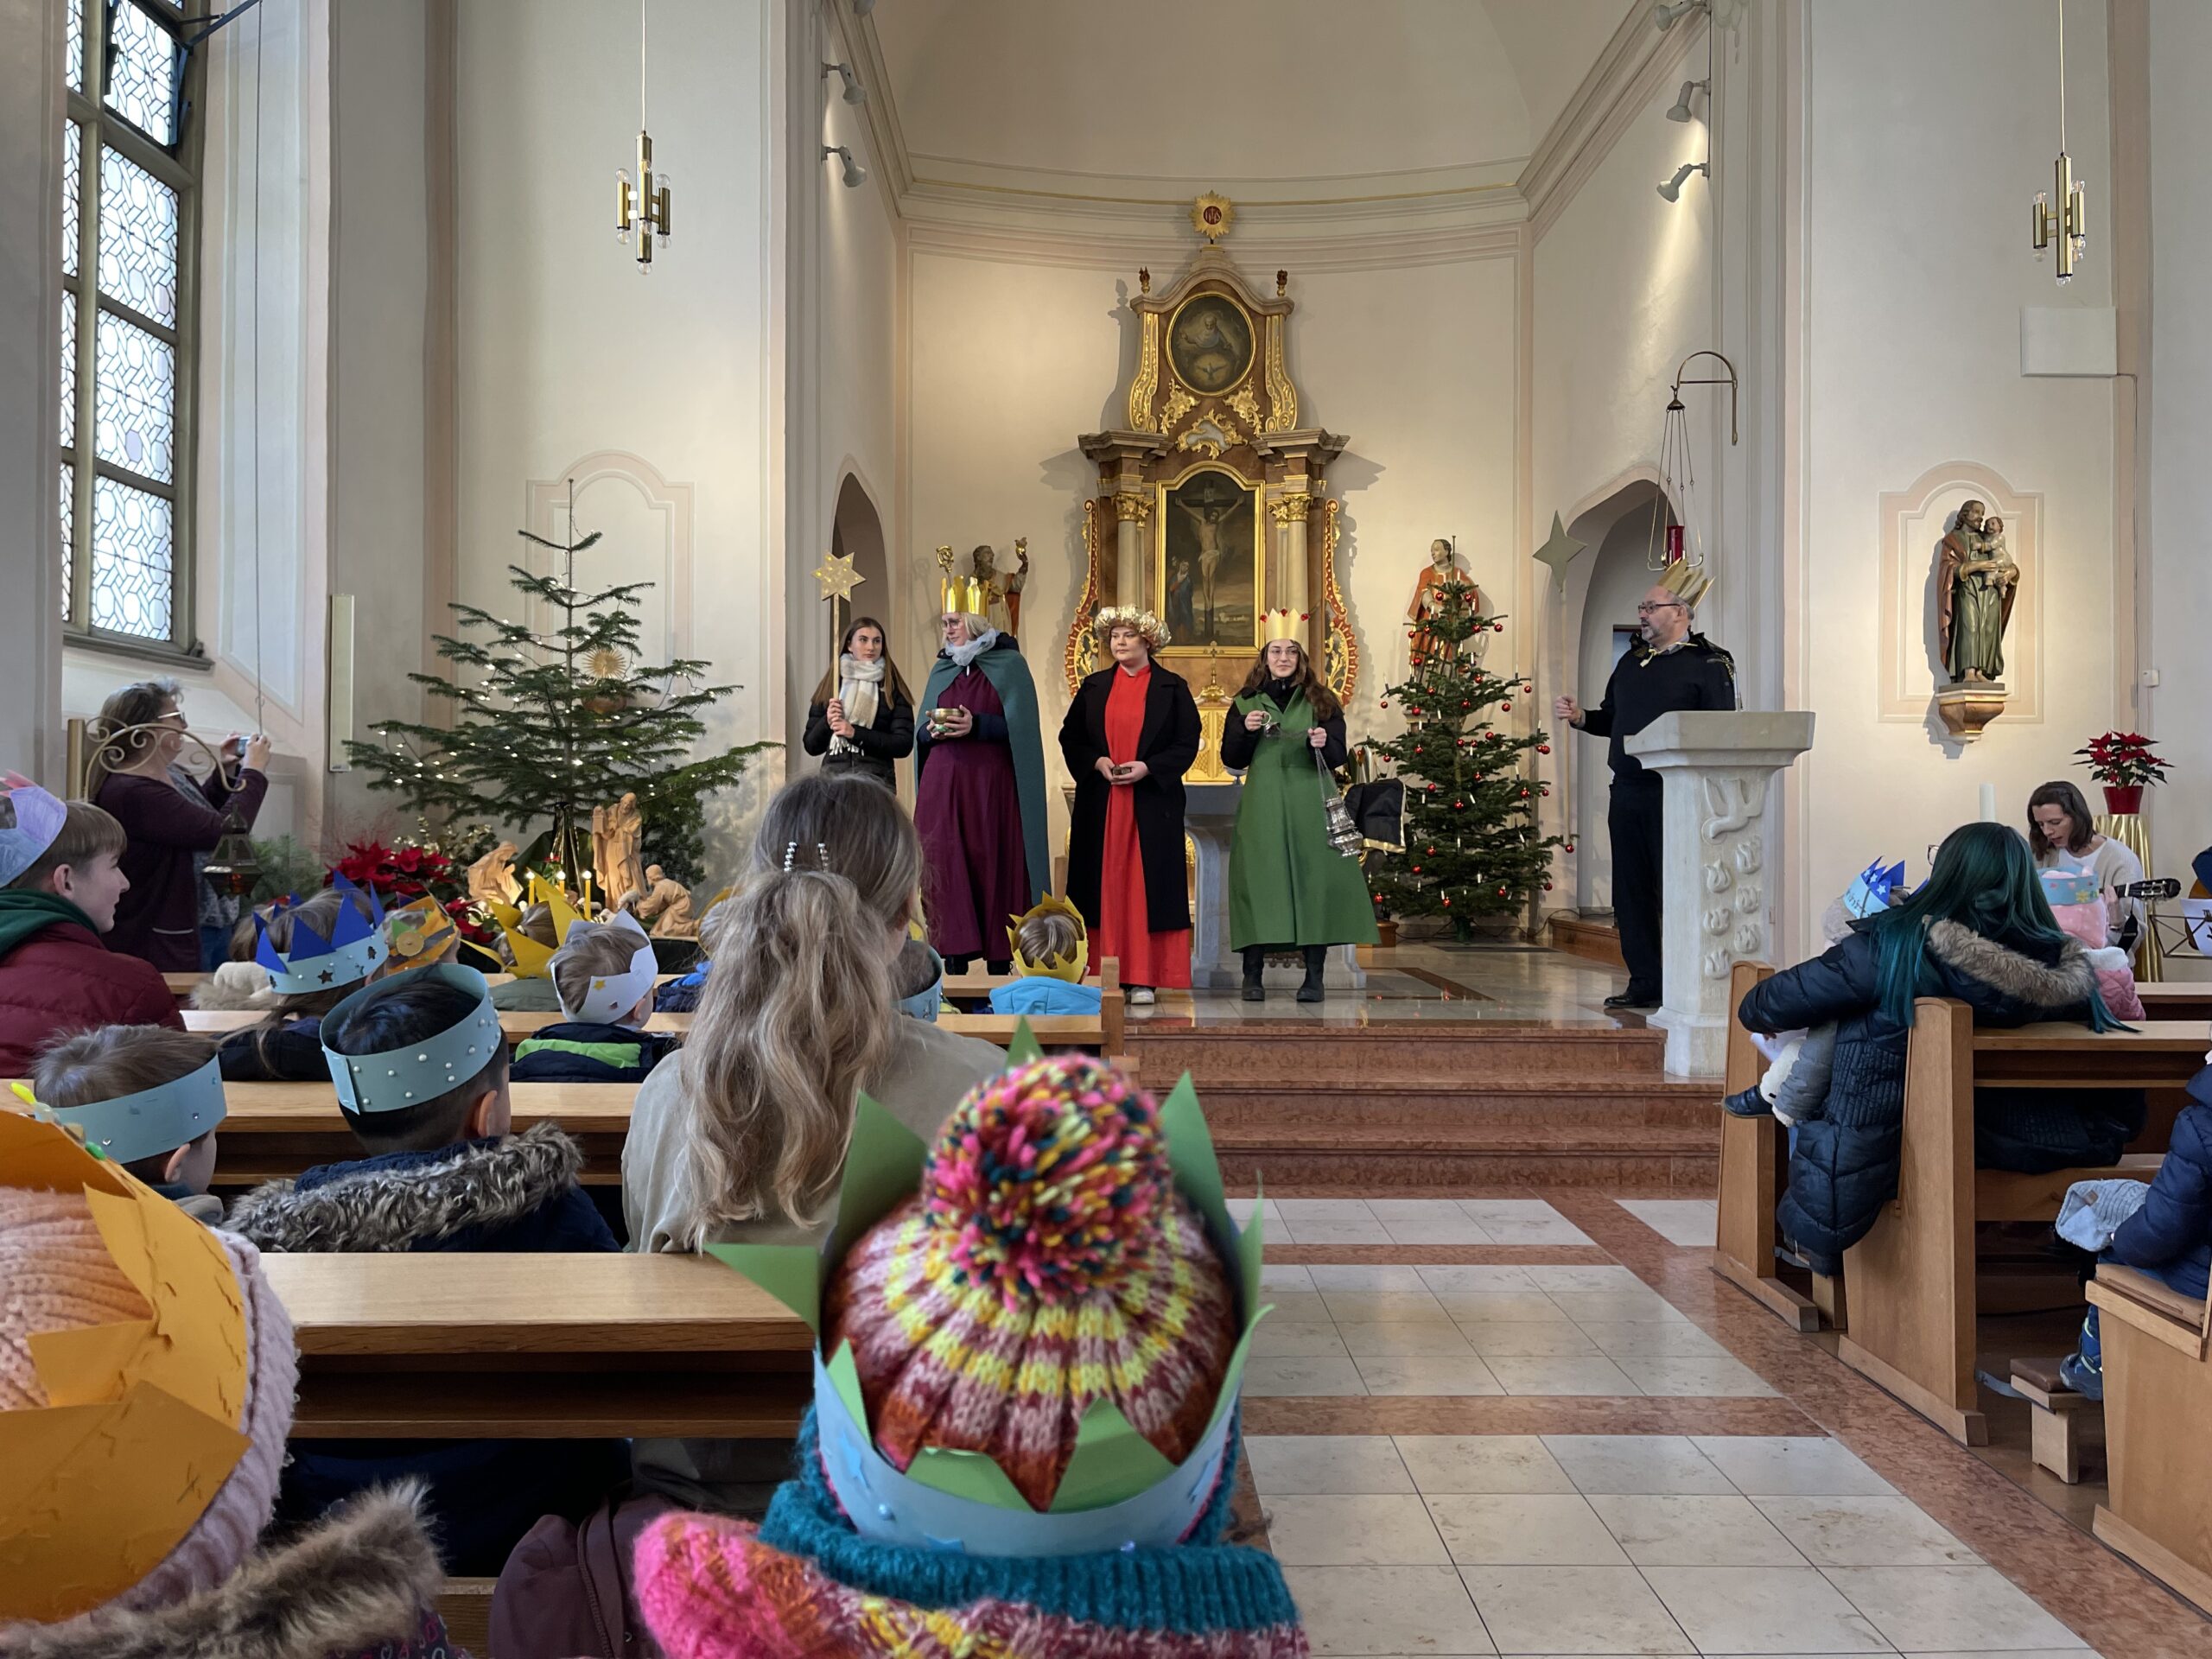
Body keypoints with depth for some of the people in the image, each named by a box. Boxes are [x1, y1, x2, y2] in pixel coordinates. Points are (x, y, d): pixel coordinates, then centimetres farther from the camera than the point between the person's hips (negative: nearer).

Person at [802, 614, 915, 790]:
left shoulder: (893, 689, 3)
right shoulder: (830, 685, 10)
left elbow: (904, 745, -4)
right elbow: (811, 746, 11)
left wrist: (855, 733, -11)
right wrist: (827, 722, -8)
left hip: (877, 780, -2)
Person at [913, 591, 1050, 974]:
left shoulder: (1009, 665, 2)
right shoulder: (941, 669, 15)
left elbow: (1020, 727, -5)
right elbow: (920, 734, 16)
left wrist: (976, 726, -17)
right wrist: (933, 731, -7)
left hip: (992, 787, -4)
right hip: (943, 785, 4)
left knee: (995, 868, -3)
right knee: (947, 869, -3)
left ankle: (999, 966, 5)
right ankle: (955, 964, 2)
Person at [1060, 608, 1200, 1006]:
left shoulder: (1172, 687, 4)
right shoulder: (1093, 686, 11)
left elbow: (1188, 742, 0)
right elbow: (1070, 738, 11)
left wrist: (1147, 768, -13)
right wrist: (1097, 762, -7)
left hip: (1152, 803, -2)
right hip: (1100, 804, 2)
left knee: (1147, 887, -3)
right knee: (1105, 887, 1)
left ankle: (1143, 978, 0)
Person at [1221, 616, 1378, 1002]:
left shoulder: (1321, 701, 9)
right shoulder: (1246, 702, 11)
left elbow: (1338, 756, 3)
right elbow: (1231, 759, 8)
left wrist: (1323, 743, -18)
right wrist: (1245, 730, -9)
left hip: (1310, 805, 0)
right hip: (1262, 806, 0)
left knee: (1314, 880, -4)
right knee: (1259, 882, -4)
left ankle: (1314, 977, 3)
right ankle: (1253, 977, 2)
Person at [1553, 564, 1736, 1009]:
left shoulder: (1709, 664, -3)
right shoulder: (1631, 663, 19)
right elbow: (1612, 719, 25)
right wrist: (1580, 717, 7)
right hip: (1628, 792, 7)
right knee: (1631, 892, 9)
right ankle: (1645, 983, 18)